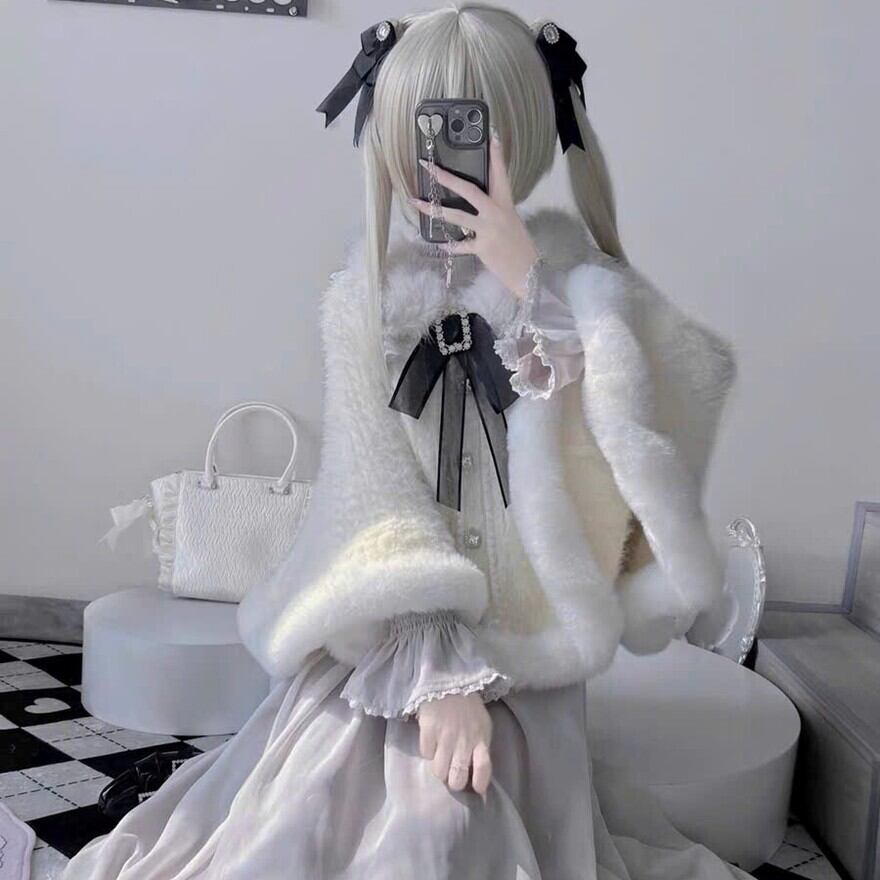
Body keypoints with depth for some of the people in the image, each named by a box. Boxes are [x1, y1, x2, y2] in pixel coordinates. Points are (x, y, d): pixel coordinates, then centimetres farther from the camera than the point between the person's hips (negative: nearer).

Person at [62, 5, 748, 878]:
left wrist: (532, 287, -24)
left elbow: (645, 429, -16)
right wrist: (437, 669, -19)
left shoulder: (565, 275, -2)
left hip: (522, 638, -1)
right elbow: (373, 492, -10)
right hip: (389, 632, 1)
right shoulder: (366, 296, -3)